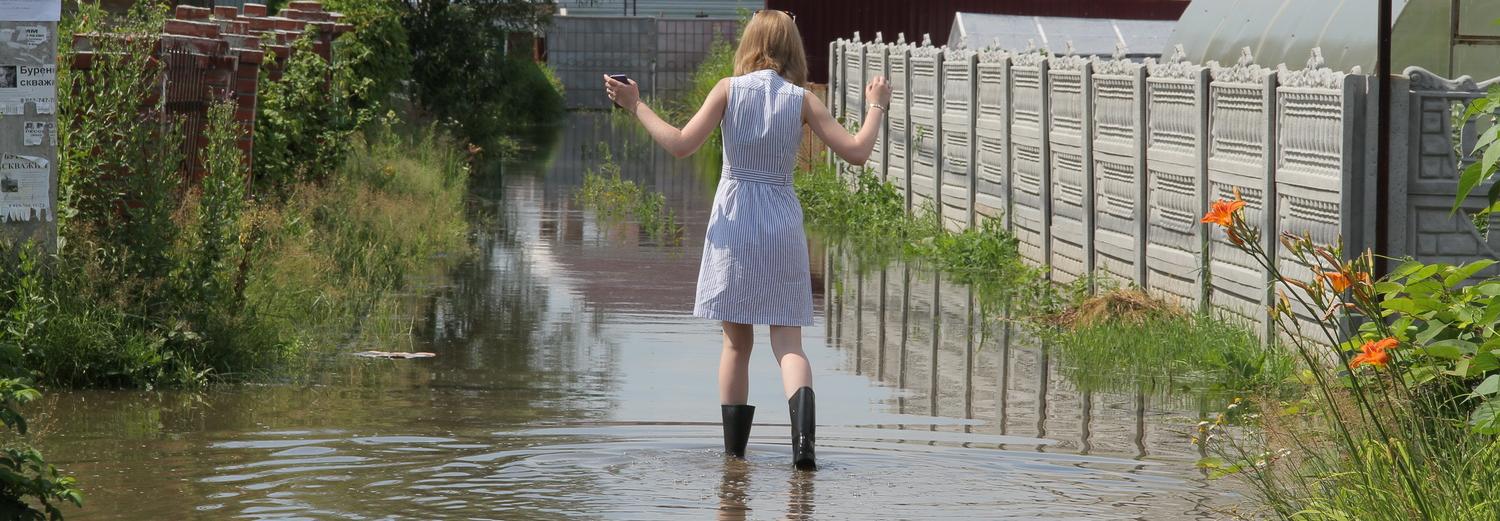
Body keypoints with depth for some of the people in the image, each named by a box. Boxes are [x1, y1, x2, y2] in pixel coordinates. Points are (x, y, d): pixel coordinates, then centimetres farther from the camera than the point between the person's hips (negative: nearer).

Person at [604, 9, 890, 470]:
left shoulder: (729, 90, -4)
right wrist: (876, 107, 12)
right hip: (783, 227, 0)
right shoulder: (802, 100, -2)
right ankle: (803, 434, -23)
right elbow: (856, 152, -4)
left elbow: (681, 144, -10)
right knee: (788, 342, 1)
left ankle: (734, 451, 13)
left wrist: (636, 106, 1)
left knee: (736, 343, 11)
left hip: (733, 223, 0)